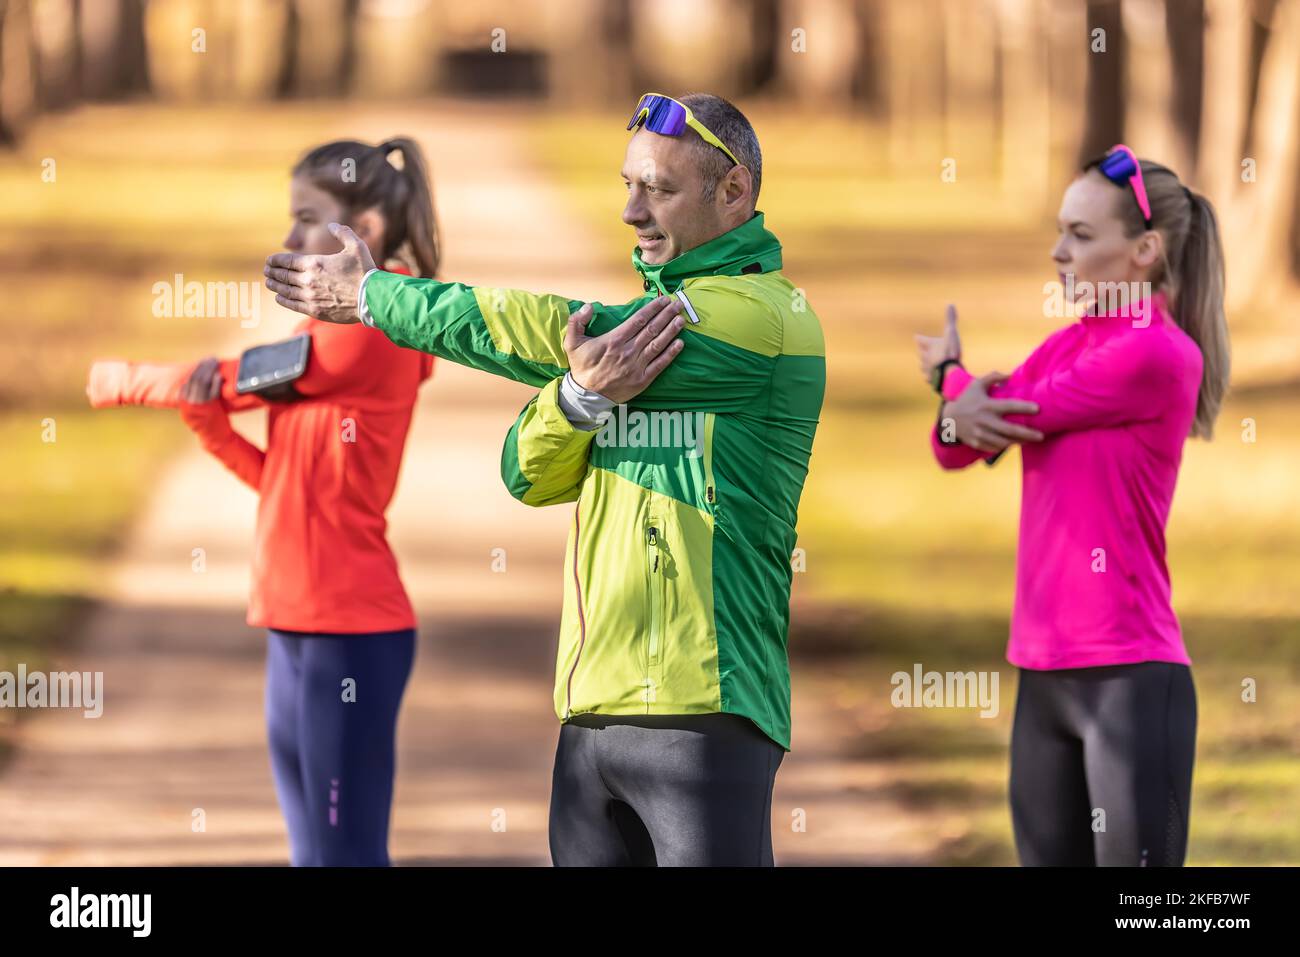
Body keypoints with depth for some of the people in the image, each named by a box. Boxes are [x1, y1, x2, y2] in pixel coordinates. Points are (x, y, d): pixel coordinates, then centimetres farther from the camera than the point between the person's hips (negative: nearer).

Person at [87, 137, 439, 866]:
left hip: (349, 628, -9)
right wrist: (207, 420, -4)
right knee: (314, 850, 10)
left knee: (347, 850, -8)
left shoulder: (367, 331, -12)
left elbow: (229, 382, -5)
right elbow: (281, 477, 14)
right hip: (296, 623, 9)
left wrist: (117, 383, 11)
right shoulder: (330, 335, 18)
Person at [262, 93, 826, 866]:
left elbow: (547, 337, -8)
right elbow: (530, 475, 10)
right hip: (591, 716, 8)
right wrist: (583, 392, -14)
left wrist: (367, 296, 3)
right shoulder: (654, 317, 19)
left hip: (701, 715, -8)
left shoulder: (764, 314, -9)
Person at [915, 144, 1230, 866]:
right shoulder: (1064, 347, 14)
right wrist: (957, 416, -13)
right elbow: (955, 449, 11)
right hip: (1044, 671, 8)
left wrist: (950, 371, 13)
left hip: (1128, 675, -8)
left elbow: (1018, 413, -8)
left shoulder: (1163, 354, -12)